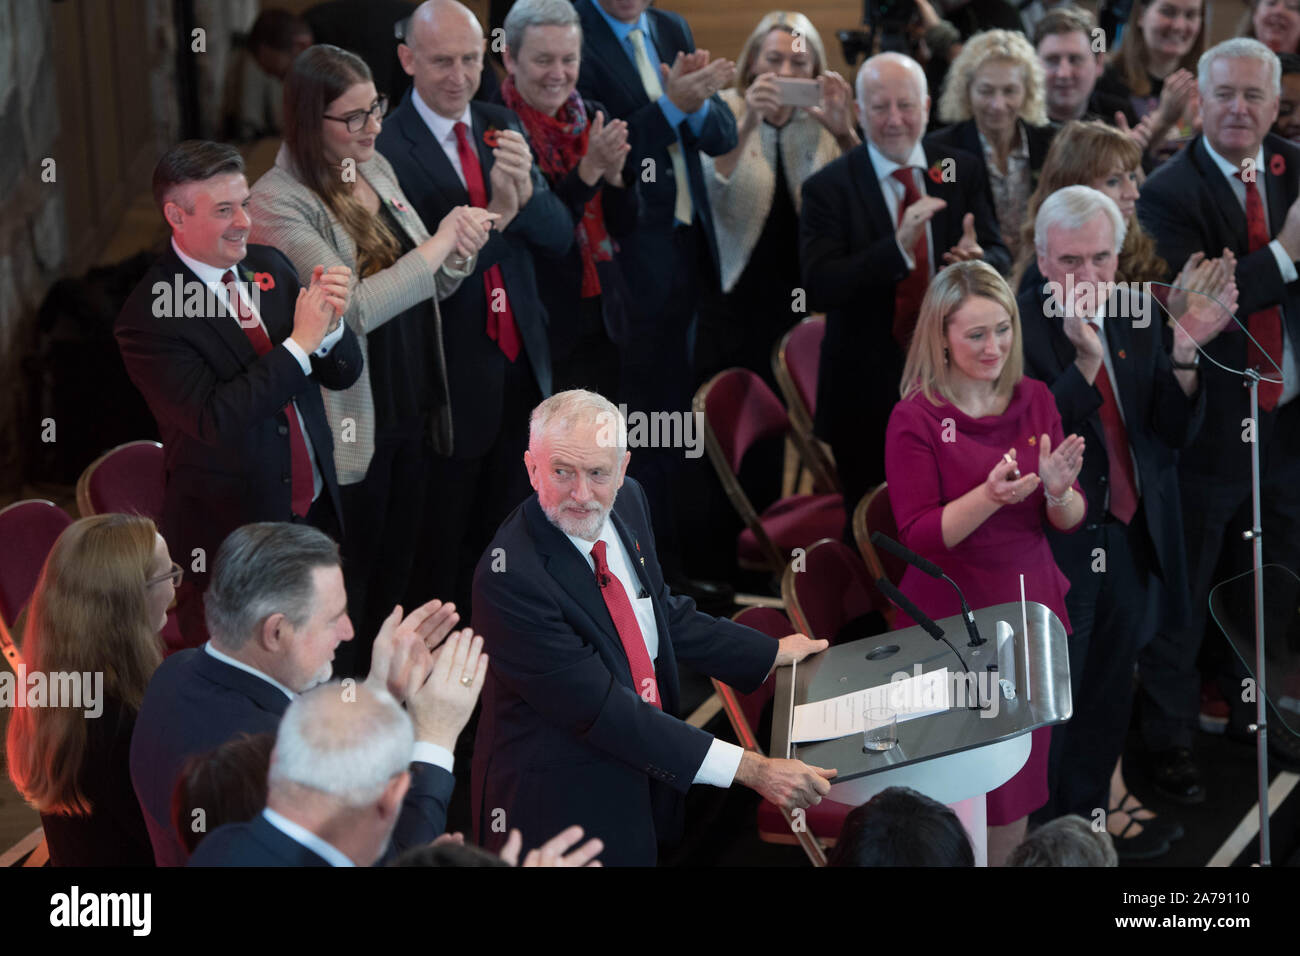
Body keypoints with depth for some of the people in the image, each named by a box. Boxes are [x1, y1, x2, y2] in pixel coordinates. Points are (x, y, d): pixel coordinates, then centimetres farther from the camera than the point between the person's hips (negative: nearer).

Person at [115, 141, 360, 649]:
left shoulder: (270, 266, 2)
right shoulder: (147, 317, -17)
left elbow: (343, 373, 5)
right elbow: (213, 419, -27)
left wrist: (328, 325, -18)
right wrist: (300, 343, -24)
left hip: (316, 510, 6)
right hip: (228, 532, -6)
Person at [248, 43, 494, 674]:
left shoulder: (375, 169, 5)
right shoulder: (279, 202, -18)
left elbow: (430, 286, 11)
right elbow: (352, 307, -27)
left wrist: (461, 250, -11)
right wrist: (437, 243, -22)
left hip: (413, 408, 7)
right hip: (350, 426, -7)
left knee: (397, 566, 19)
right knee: (352, 581, 7)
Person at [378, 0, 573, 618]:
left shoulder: (501, 128, 6)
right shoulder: (386, 148, -15)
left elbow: (559, 237, 2)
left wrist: (526, 191, -19)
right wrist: (494, 213, -30)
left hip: (521, 363, 6)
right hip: (452, 375, -6)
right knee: (444, 544, 8)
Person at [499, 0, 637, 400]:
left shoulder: (594, 117, 5)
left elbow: (625, 227, 5)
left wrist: (614, 172, -13)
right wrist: (589, 168, -23)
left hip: (603, 321, 5)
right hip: (540, 328, -5)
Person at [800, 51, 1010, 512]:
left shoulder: (962, 171, 3)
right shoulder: (828, 187, -8)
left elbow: (1002, 260, 0)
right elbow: (819, 289, -19)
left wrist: (978, 259, -25)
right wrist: (896, 247, -32)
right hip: (869, 387, -3)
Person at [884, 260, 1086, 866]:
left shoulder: (1035, 400, 3)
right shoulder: (915, 419, -9)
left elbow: (1071, 521, 4)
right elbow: (919, 536, -14)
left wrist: (1058, 490, -19)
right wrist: (990, 497, -28)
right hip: (951, 622, -4)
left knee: (1023, 772, 11)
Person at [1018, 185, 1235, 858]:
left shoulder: (1140, 316, 0)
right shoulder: (1017, 328, -18)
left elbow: (1175, 432, -3)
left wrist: (1184, 353, -20)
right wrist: (1084, 359, -37)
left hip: (1131, 537, 6)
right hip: (1056, 542, -6)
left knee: (1109, 688, 22)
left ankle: (1090, 809, 42)